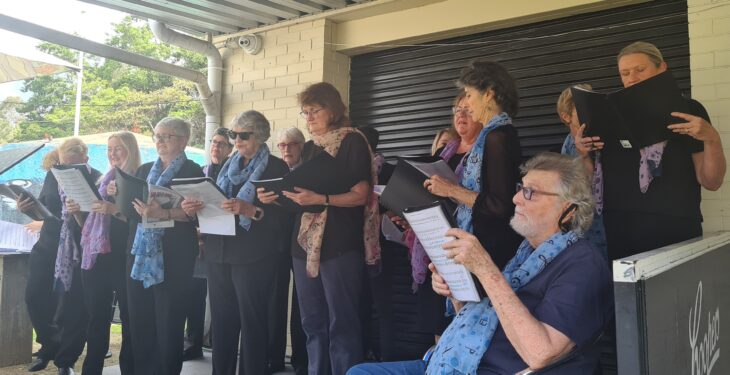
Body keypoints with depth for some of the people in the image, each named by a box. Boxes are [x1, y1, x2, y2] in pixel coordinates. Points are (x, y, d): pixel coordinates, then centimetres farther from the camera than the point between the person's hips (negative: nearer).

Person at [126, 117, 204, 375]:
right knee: (139, 318, 6)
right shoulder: (144, 170, 19)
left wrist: (164, 213, -26)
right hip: (140, 250, 6)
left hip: (173, 254, -5)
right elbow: (129, 205, 19)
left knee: (168, 320, -3)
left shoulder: (193, 171, 1)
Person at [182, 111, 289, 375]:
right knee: (221, 321, 10)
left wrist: (251, 210, -26)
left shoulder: (276, 167, -2)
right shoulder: (228, 166, 17)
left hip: (253, 256, -6)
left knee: (252, 322, 0)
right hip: (219, 253, 6)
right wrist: (195, 208, -3)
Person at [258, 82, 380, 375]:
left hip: (340, 245, -7)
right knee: (313, 324, 11)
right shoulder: (310, 147, 17)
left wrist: (319, 199, -25)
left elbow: (361, 195, -12)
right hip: (305, 243, 7)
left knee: (342, 325, -3)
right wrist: (276, 196, 0)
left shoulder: (352, 141, -3)